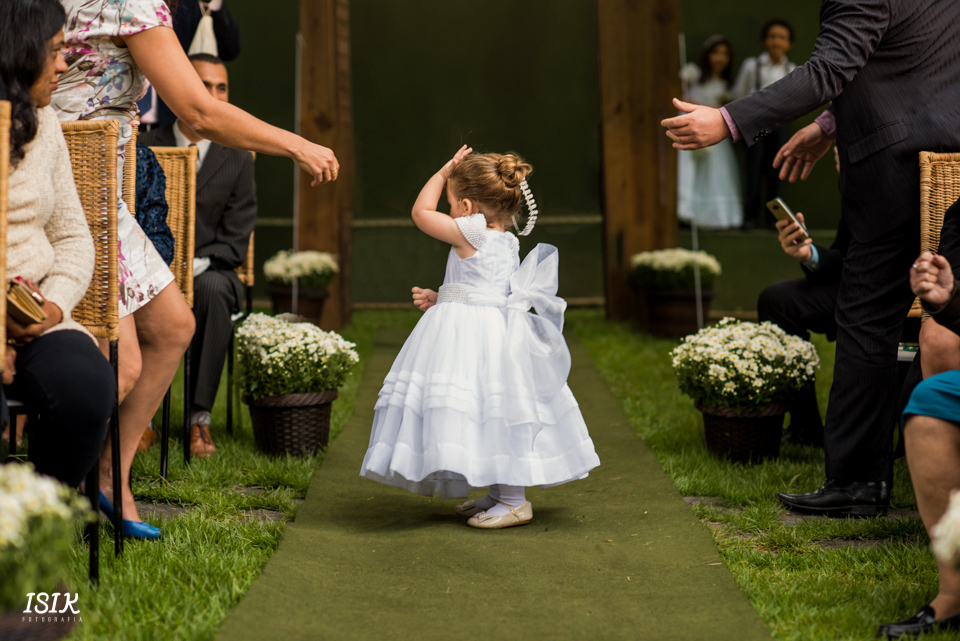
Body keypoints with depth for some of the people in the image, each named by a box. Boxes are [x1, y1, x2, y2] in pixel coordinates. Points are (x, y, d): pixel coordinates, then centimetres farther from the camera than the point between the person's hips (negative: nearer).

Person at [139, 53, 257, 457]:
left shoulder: (238, 161, 6)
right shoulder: (144, 149, 7)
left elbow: (234, 244, 0)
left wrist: (193, 265, -19)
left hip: (208, 273, 0)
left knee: (213, 288, -36)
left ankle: (200, 417, -34)